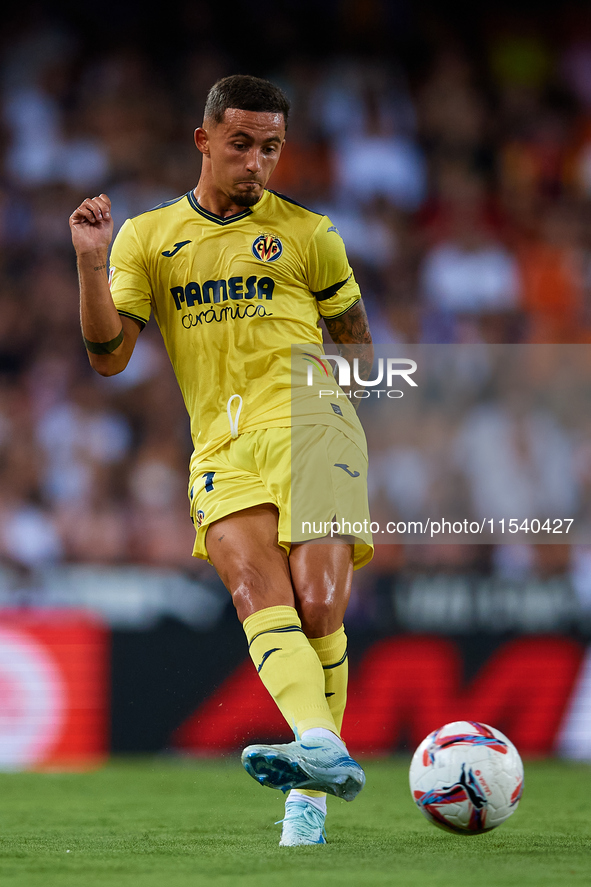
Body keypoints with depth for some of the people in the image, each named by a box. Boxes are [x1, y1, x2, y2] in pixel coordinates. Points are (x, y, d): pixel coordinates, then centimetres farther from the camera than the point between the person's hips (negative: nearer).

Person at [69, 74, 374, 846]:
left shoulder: (308, 234, 14)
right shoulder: (146, 238, 16)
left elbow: (356, 341, 20)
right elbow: (108, 354, 10)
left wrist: (336, 409, 0)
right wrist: (92, 262, -3)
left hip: (306, 426, -1)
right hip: (221, 450, 1)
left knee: (317, 608, -17)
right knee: (259, 597, -23)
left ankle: (310, 796, -14)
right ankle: (322, 748, -42)